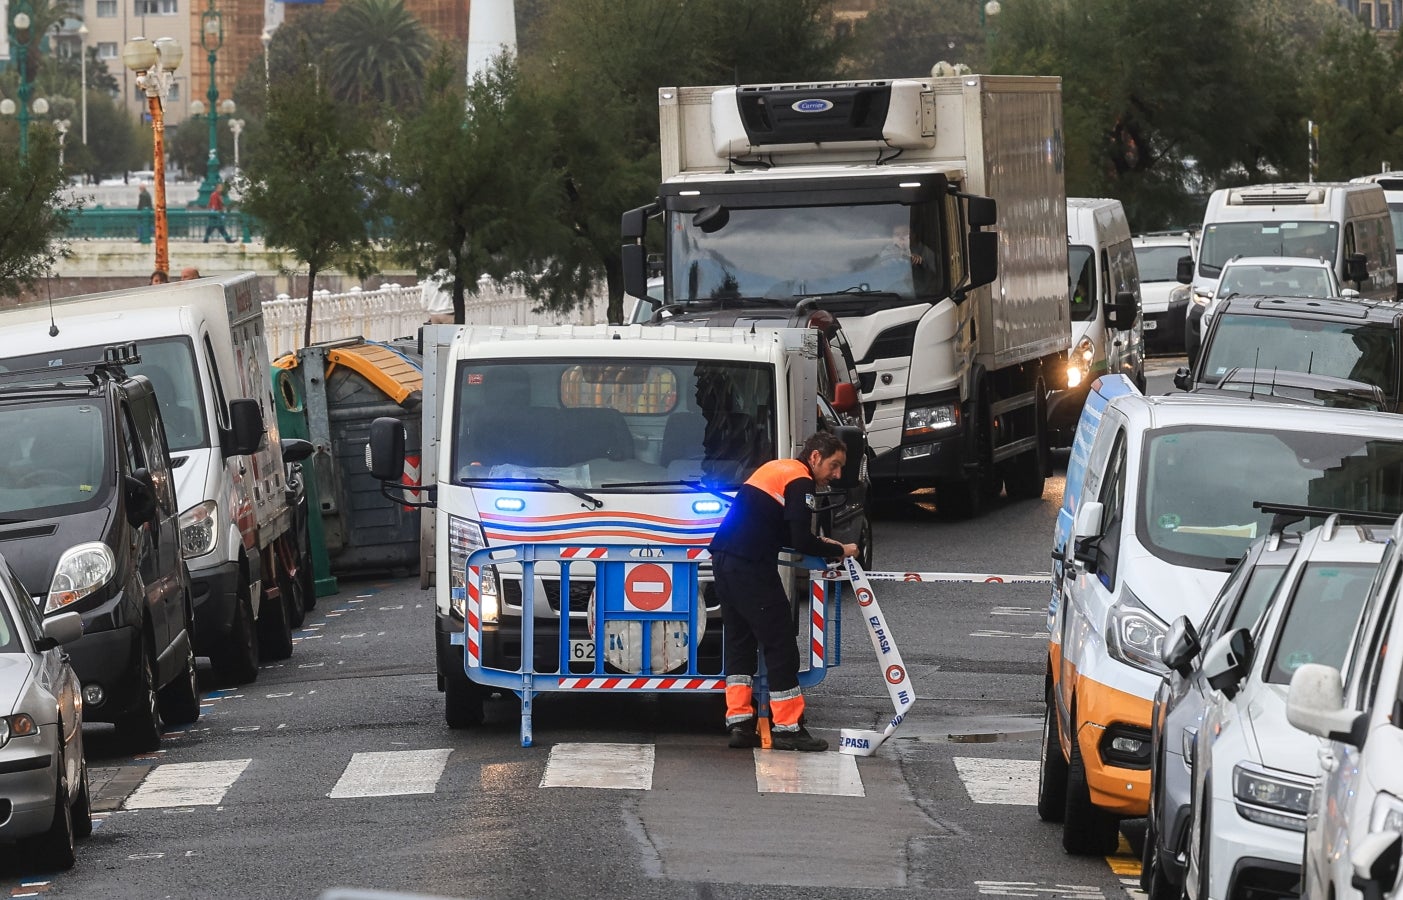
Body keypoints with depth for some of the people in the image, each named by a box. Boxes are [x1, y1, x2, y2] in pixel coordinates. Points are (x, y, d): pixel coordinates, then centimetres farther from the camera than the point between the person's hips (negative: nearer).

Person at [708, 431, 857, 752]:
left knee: (740, 641, 14)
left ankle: (739, 722, 11)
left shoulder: (777, 469, 23)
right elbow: (801, 542, -13)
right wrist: (839, 551, 1)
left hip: (723, 557, 10)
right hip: (750, 566, -10)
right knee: (780, 644, -3)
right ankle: (787, 727, -1)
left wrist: (819, 544, 18)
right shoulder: (801, 482, -7)